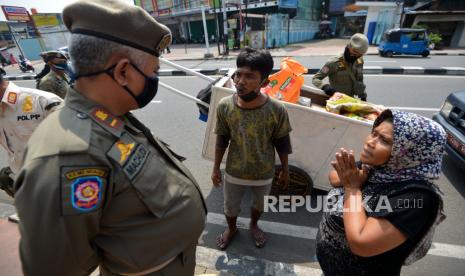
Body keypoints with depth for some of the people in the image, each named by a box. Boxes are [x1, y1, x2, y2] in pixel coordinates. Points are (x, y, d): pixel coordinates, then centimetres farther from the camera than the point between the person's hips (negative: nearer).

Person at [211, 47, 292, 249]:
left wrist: (285, 170, 3)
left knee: (259, 204, 27)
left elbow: (282, 143, -8)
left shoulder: (277, 110, -22)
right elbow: (221, 141, -6)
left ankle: (254, 226, 61)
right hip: (234, 172, 1)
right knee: (230, 207, 23)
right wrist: (216, 168, 2)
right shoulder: (224, 106, -19)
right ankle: (231, 228, 57)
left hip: (264, 173, 0)